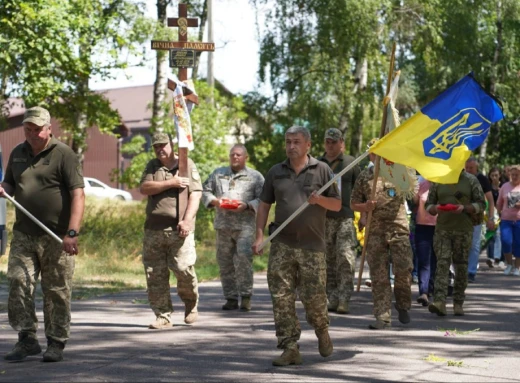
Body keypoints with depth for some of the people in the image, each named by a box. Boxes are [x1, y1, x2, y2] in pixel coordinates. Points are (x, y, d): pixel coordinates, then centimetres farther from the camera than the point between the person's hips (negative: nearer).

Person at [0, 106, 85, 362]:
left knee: (57, 292, 1)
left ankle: (56, 344, 10)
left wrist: (72, 233, -20)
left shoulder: (63, 155, -5)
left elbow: (78, 195, -11)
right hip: (23, 235, 5)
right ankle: (27, 339, 2)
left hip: (56, 237, -5)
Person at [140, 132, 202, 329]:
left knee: (183, 268, -12)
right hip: (153, 229, 4)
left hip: (179, 229, -3)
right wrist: (170, 183, -10)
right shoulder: (152, 166, 15)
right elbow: (144, 188, -1)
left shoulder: (187, 165, 5)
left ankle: (191, 305, 16)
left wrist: (187, 220, -14)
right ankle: (163, 316, 9)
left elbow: (195, 195, -3)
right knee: (155, 275, 1)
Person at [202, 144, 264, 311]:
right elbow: (205, 191, 18)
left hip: (245, 224, -4)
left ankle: (246, 296, -11)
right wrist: (214, 201, -3)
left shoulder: (255, 177, 7)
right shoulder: (218, 173, 18)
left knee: (244, 258, -18)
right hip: (223, 225, 4)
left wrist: (246, 206, -15)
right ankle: (231, 298, 11)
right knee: (225, 262, 3)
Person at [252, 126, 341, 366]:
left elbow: (337, 205, 6)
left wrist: (319, 200, -15)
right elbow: (264, 205, 13)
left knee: (314, 296, -1)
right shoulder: (275, 172, 11)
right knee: (281, 297, -4)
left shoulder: (322, 170, 4)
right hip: (282, 245, 2)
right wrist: (259, 235, 2)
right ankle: (290, 348, 0)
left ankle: (322, 333, 28)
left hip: (312, 246, -2)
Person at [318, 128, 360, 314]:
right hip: (323, 218, 3)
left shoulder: (351, 162, 6)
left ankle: (343, 299, -12)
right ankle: (332, 298, 12)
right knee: (328, 261, 6)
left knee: (346, 258, -12)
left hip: (345, 217, -3)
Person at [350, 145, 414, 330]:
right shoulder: (364, 177, 11)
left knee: (404, 269, -9)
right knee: (379, 275, 0)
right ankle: (383, 317, 4)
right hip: (374, 231, 1)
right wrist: (365, 207, -8)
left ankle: (403, 306, 15)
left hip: (398, 228, -1)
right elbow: (353, 203, 16)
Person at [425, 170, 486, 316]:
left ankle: (458, 303, 14)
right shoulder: (437, 181, 9)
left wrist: (464, 208, -15)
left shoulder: (471, 180, 4)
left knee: (461, 266, 4)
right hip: (442, 229, 1)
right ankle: (439, 302, -21)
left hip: (464, 230, 0)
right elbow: (428, 205, 13)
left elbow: (481, 204, 2)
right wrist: (436, 209, -10)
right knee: (442, 263, -12)